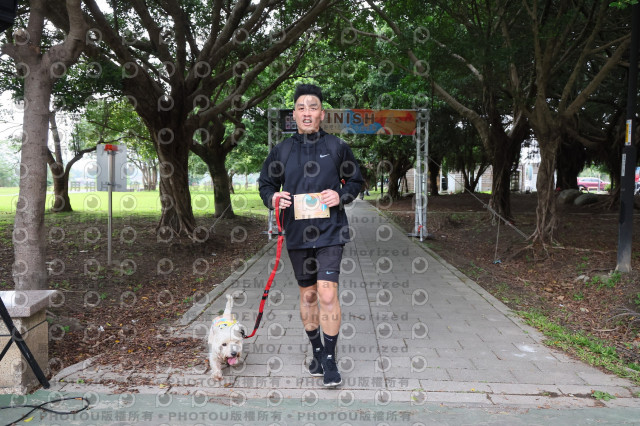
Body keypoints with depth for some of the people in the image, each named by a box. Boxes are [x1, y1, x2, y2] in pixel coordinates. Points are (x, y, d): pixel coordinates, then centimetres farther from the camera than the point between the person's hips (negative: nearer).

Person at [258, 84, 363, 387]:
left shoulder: (337, 146, 2)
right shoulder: (281, 151, 6)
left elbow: (355, 181, 10)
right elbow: (266, 184, 14)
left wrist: (341, 196, -10)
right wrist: (273, 198, -9)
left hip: (330, 232, -2)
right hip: (297, 234, 3)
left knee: (327, 294, -11)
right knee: (307, 294, 13)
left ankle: (330, 358, 6)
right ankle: (316, 351, 31)